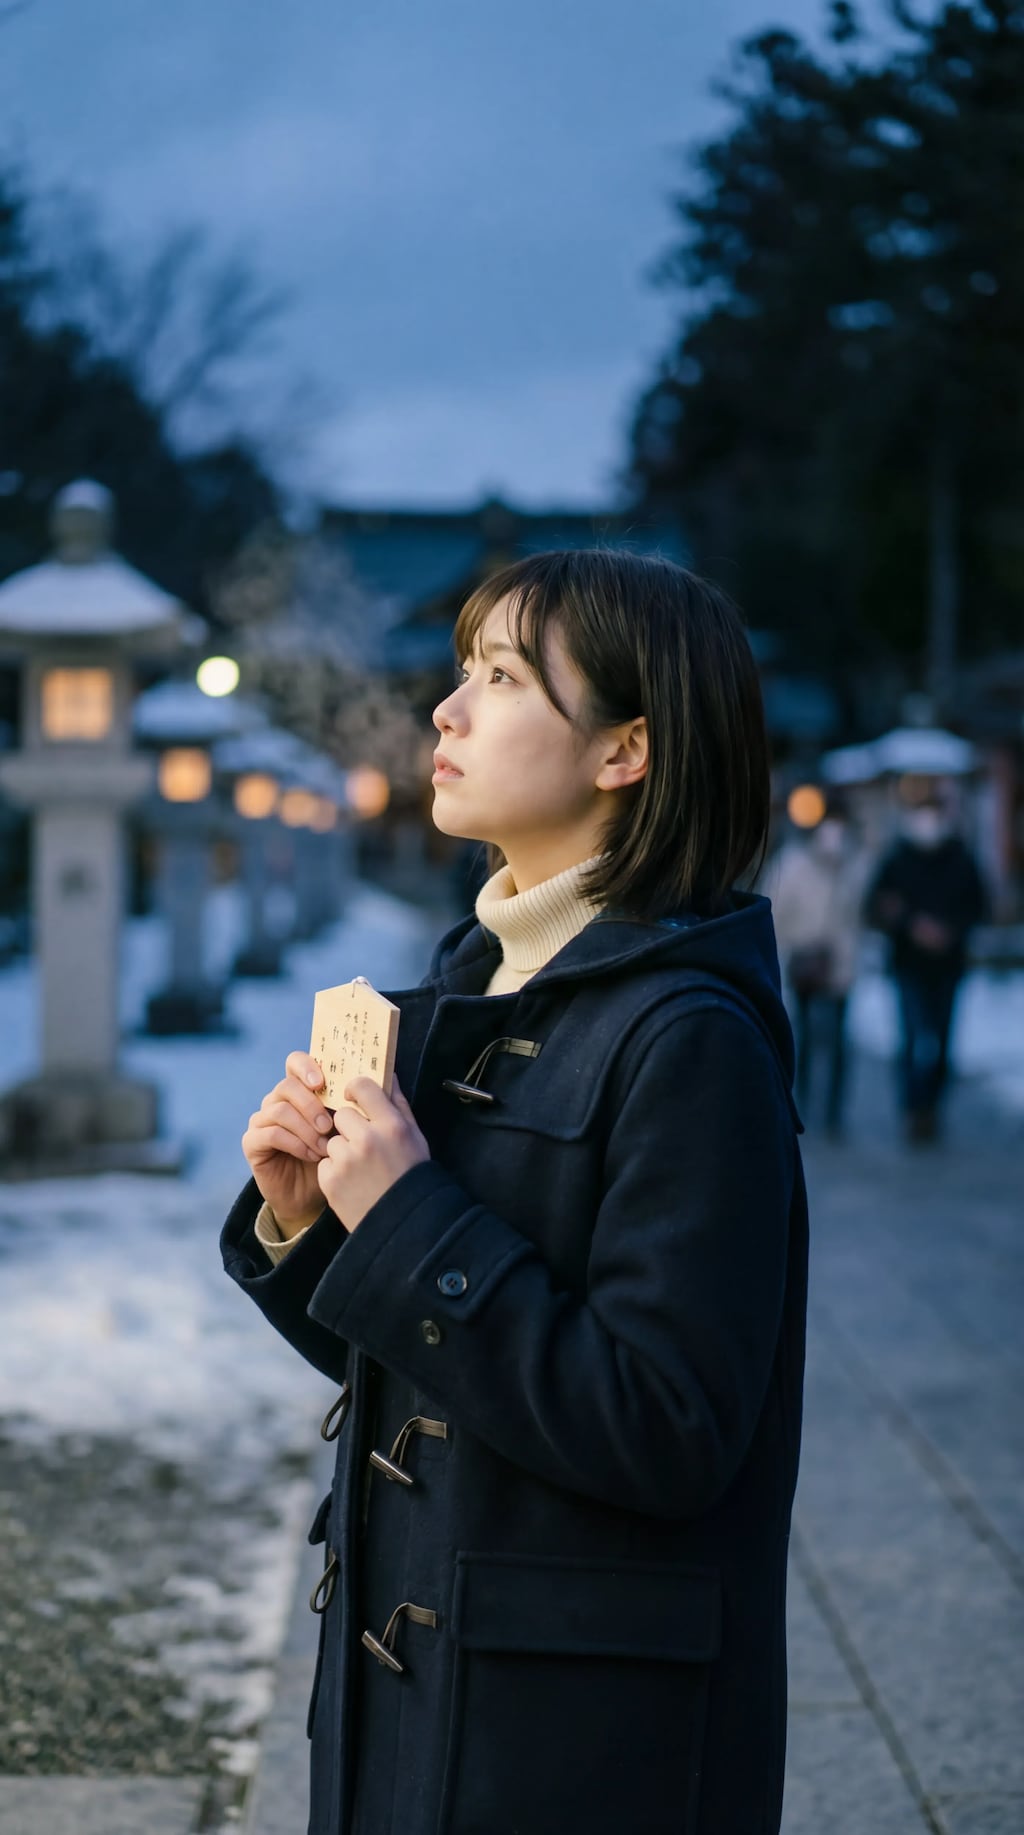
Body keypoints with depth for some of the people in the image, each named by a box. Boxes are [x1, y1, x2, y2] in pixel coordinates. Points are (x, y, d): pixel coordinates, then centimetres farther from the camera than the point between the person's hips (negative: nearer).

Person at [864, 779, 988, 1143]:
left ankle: (931, 1106, 22)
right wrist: (912, 925, -20)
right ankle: (914, 1110, -2)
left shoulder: (961, 859, 1)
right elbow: (874, 909, -7)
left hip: (948, 964, 3)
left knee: (940, 1040, 8)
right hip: (909, 965, -3)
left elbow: (978, 905, 8)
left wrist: (952, 929, -9)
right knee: (917, 1038, -12)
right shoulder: (896, 859, -6)